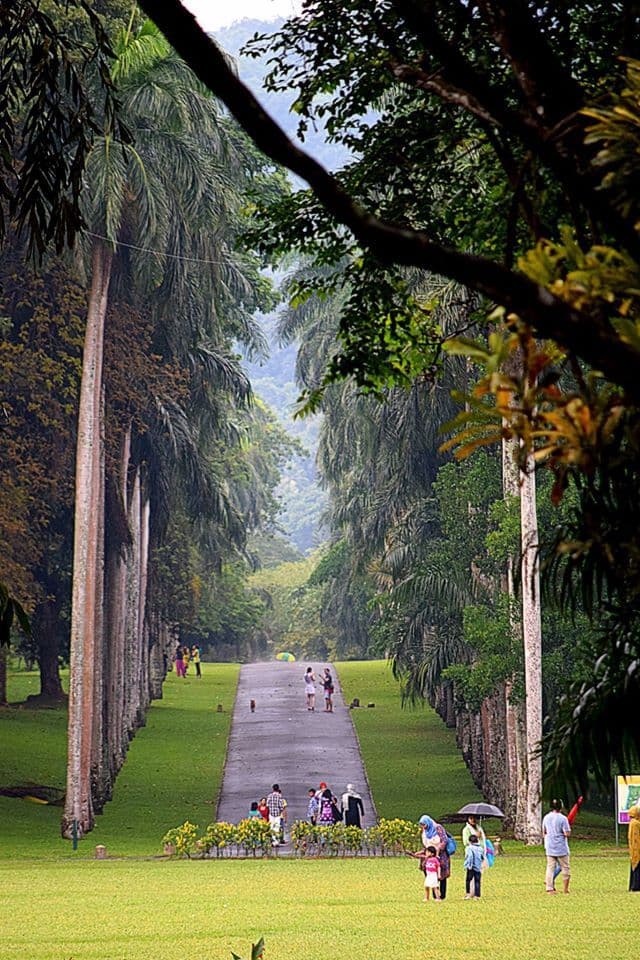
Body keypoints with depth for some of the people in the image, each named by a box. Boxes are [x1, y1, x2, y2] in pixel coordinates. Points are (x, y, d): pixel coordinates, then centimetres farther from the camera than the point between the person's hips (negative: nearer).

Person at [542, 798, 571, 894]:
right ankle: (566, 889, 10)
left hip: (549, 847, 5)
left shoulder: (546, 818, 5)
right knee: (565, 868, 8)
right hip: (561, 848, -5)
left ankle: (549, 888, 0)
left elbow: (544, 832, 14)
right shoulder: (562, 818, -13)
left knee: (550, 867, 7)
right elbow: (567, 834, -16)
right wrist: (568, 829, 3)